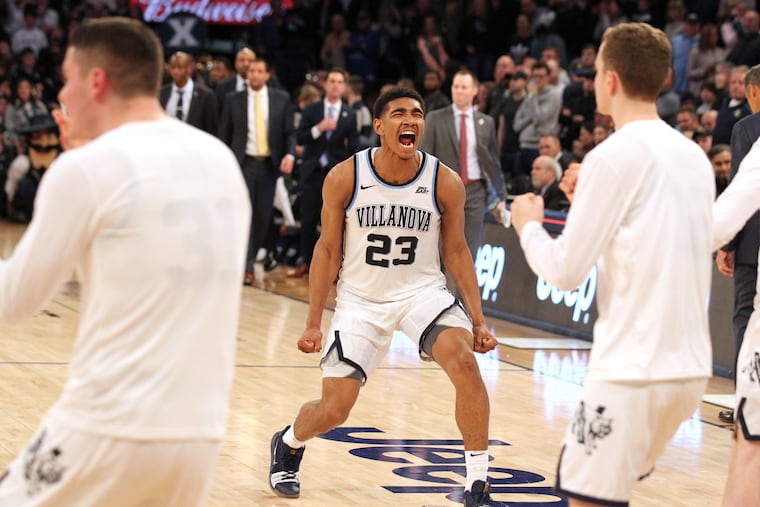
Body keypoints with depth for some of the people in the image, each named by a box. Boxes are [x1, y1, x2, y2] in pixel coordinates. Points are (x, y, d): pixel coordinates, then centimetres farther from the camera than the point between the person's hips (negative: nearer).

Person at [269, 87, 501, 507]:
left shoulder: (445, 183, -12)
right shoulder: (344, 178, -13)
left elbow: (455, 251, 1)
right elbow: (328, 250, -3)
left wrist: (477, 319, -4)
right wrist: (313, 323, -4)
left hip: (422, 291, 0)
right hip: (360, 299, 0)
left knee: (464, 361, -27)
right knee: (333, 411, -2)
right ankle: (288, 445, 37)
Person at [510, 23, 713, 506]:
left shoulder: (615, 155, -11)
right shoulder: (694, 156, 11)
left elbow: (565, 271, -10)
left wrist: (529, 226, 10)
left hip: (635, 370, -8)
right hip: (690, 366, 8)